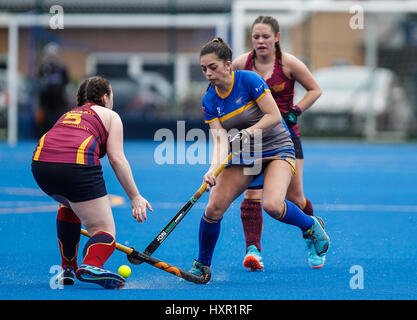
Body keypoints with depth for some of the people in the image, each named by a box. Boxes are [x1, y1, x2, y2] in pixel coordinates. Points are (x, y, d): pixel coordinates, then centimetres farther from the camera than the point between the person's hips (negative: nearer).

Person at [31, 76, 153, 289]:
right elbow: (117, 159, 6)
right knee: (105, 231, 1)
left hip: (40, 162, 6)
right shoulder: (110, 116, 20)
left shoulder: (67, 115, 36)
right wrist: (135, 197, 6)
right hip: (78, 164, -6)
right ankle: (91, 265, -33)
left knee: (69, 204, 37)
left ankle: (67, 269, 34)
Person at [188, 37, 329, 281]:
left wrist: (247, 133, -30)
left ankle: (311, 226, 1)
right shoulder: (209, 101, -3)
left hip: (277, 150, -4)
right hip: (243, 157, 5)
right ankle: (201, 267, 6)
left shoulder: (249, 80, -17)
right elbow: (220, 140, -11)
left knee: (273, 205, -29)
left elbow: (274, 116, -17)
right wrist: (214, 169, -29)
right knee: (214, 208, -11)